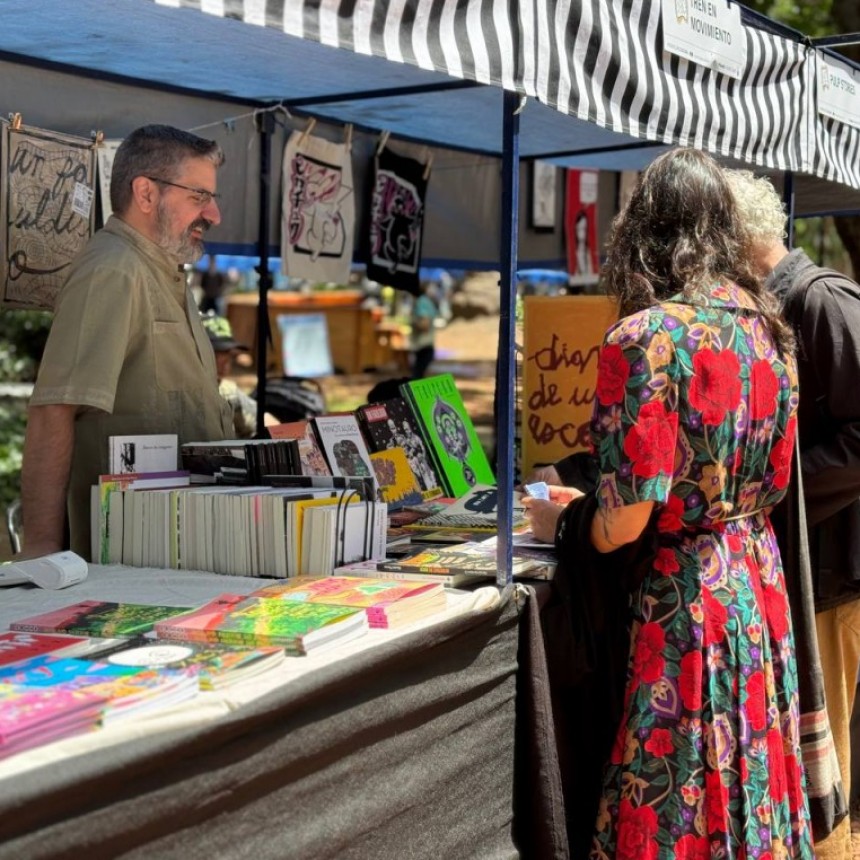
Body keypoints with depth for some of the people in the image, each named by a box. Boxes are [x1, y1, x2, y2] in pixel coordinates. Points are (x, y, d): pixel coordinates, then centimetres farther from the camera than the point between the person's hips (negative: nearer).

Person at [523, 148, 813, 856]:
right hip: (760, 581, 8)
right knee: (750, 780, 20)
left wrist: (562, 522, 0)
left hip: (684, 593, -7)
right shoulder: (767, 325, 5)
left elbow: (625, 520, -19)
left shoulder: (646, 338, -18)